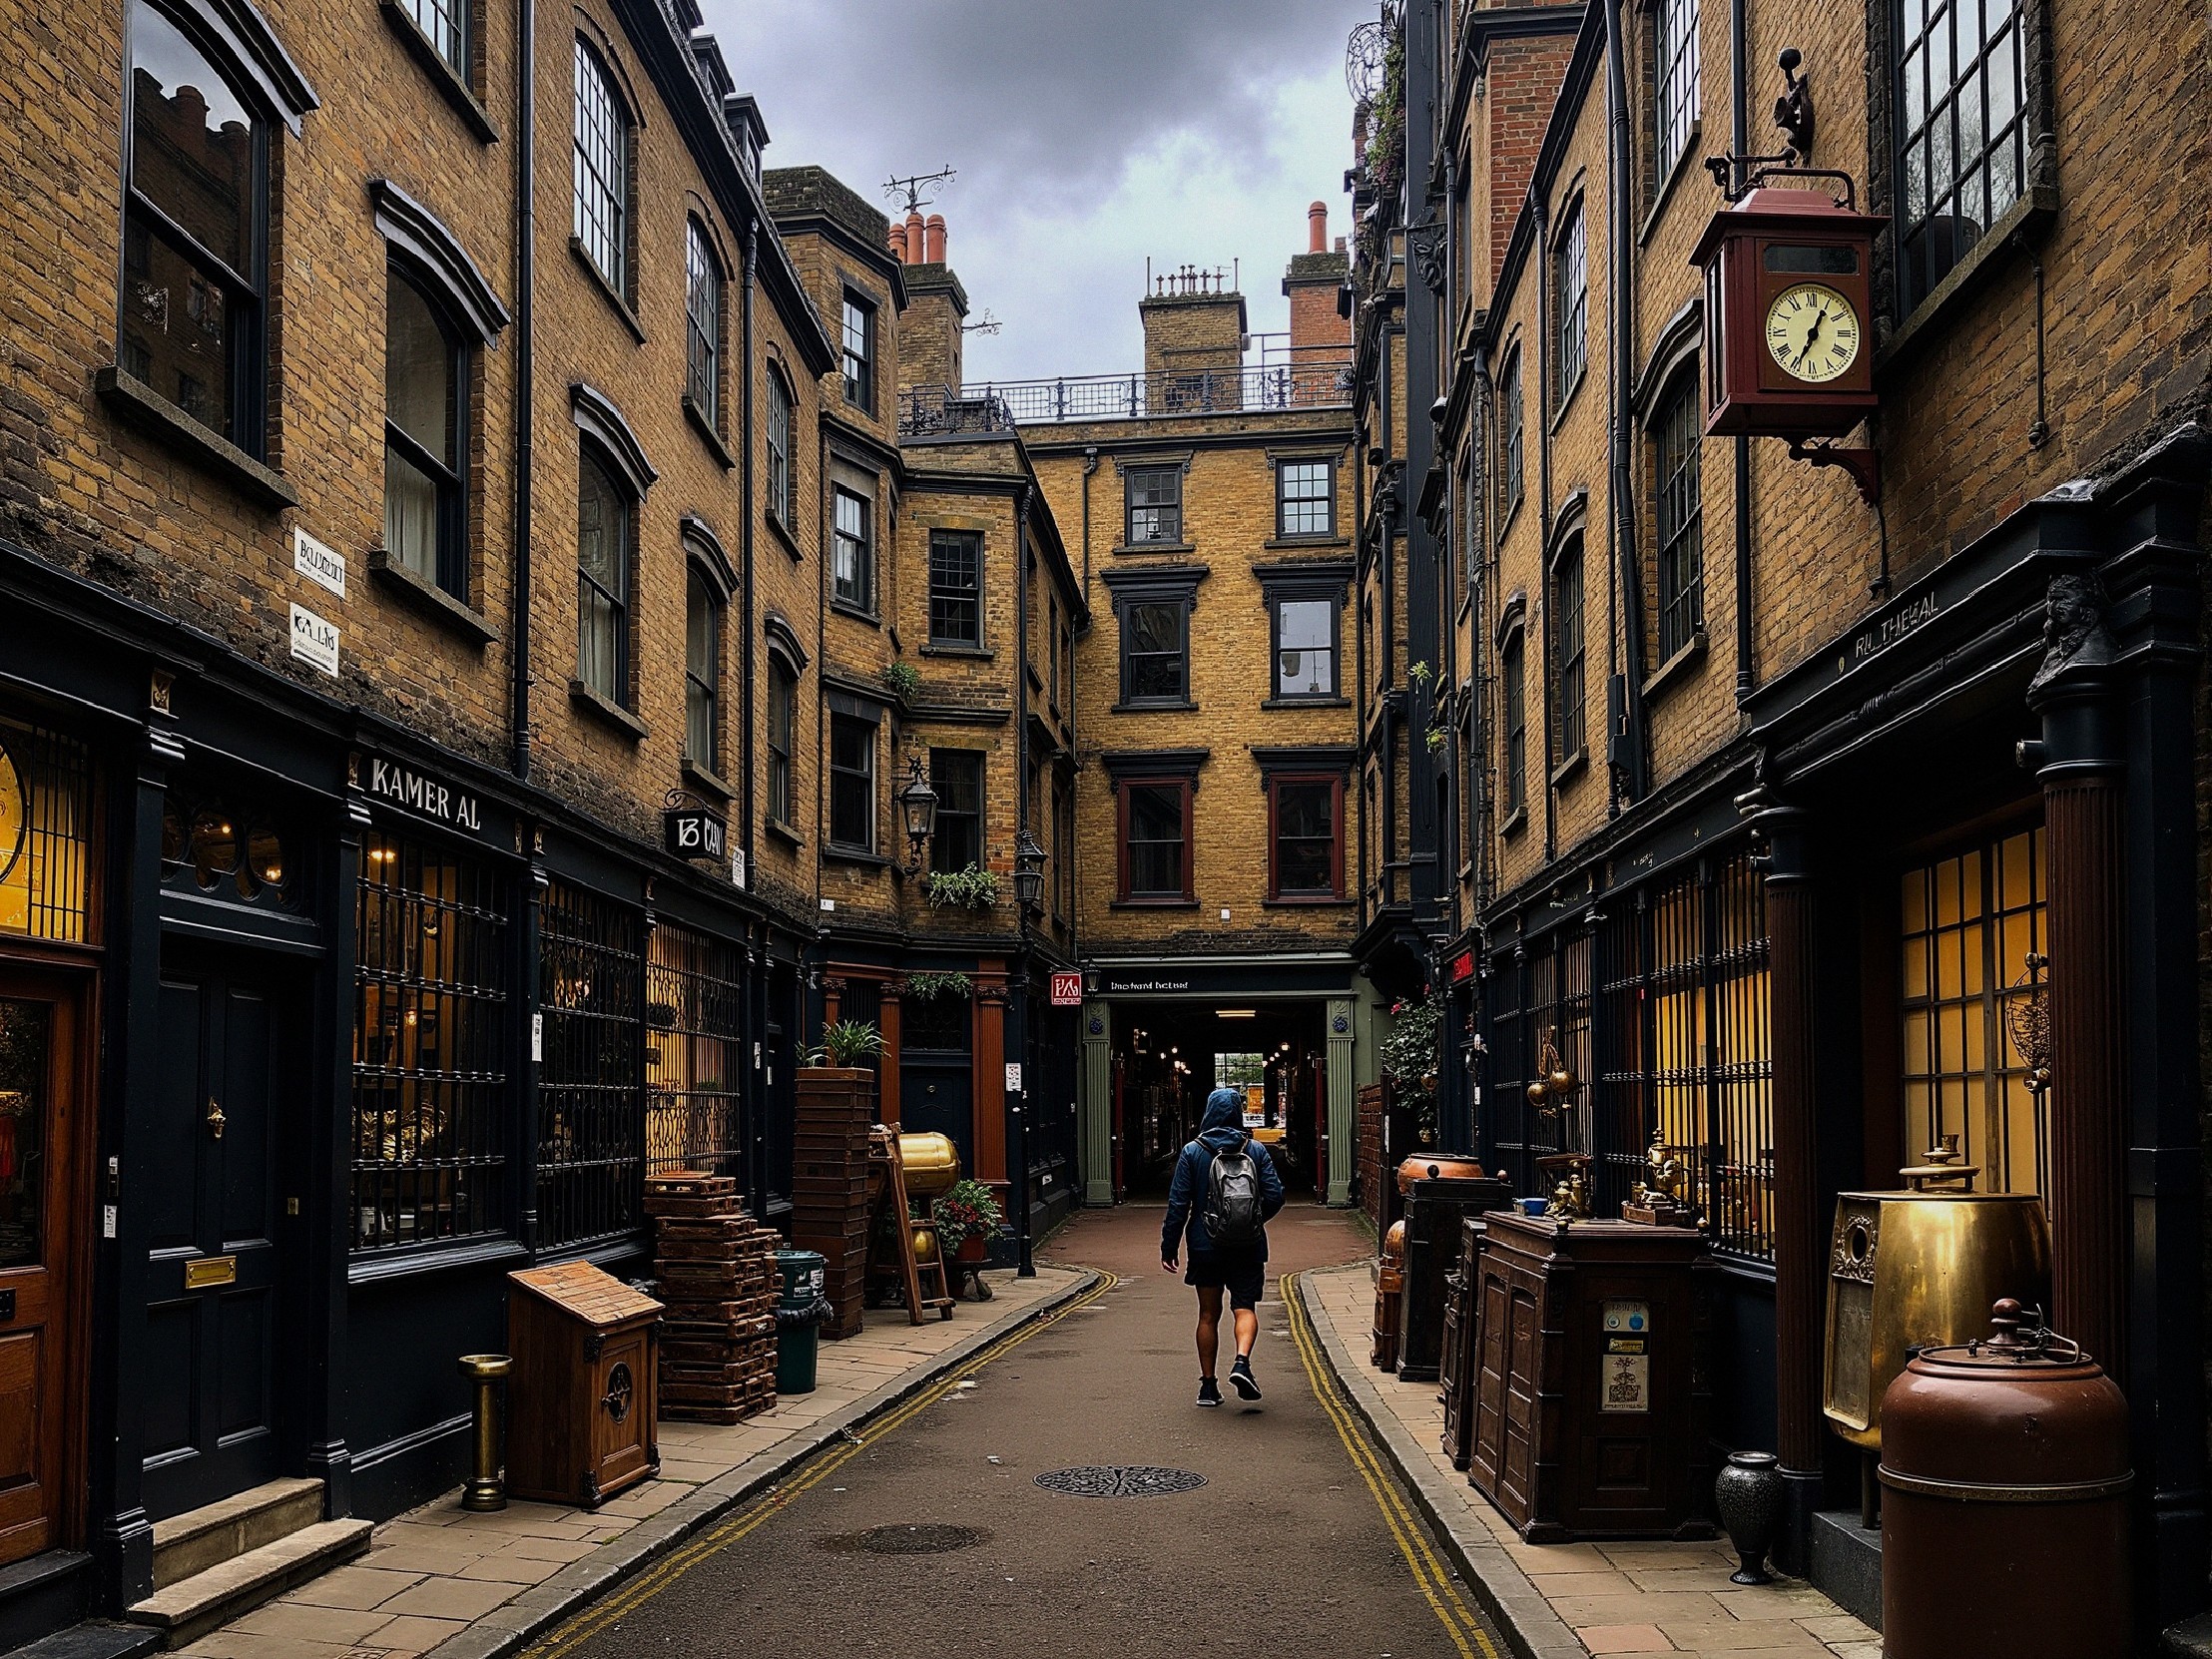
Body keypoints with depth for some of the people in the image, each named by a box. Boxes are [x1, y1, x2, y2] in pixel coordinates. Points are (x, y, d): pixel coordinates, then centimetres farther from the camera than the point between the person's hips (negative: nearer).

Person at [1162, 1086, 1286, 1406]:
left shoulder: (1193, 1152, -4)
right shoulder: (1255, 1150, -1)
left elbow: (1178, 1203, -6)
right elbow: (1275, 1196, -3)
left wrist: (1169, 1246, 0)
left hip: (1206, 1246, 0)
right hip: (1248, 1247, 0)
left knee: (1208, 1314, 9)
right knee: (1245, 1307, 4)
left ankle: (1208, 1385, 12)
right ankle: (1242, 1361, -23)